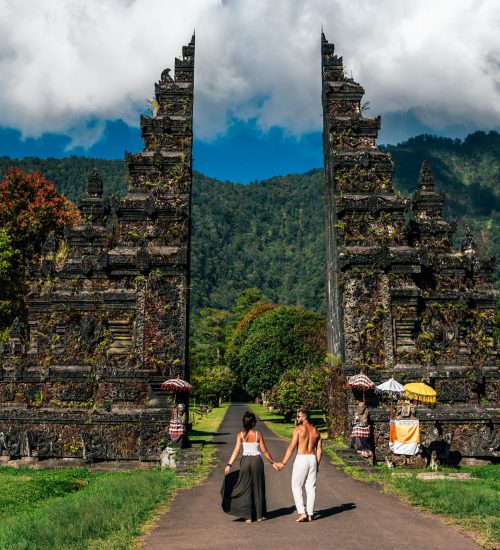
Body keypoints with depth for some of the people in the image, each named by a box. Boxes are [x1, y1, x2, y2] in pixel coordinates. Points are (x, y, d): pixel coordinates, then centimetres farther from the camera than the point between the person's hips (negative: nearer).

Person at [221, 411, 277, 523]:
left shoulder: (240, 435, -2)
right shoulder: (258, 434, -4)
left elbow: (236, 451, -9)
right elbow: (264, 451, -2)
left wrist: (229, 465, -10)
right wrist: (273, 462, 9)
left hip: (245, 460, 1)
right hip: (257, 460, 0)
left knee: (245, 488, 8)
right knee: (258, 488, 12)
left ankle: (248, 517, 9)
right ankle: (259, 515, 19)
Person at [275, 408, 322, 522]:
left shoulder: (298, 429, -9)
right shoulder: (315, 431, 9)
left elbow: (291, 447, -13)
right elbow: (319, 450, 10)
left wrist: (283, 463, -9)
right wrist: (317, 465, 18)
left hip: (301, 459, -6)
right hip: (313, 459, 6)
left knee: (296, 487, 5)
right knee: (311, 487, 11)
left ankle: (302, 513, -2)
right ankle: (310, 514, 12)